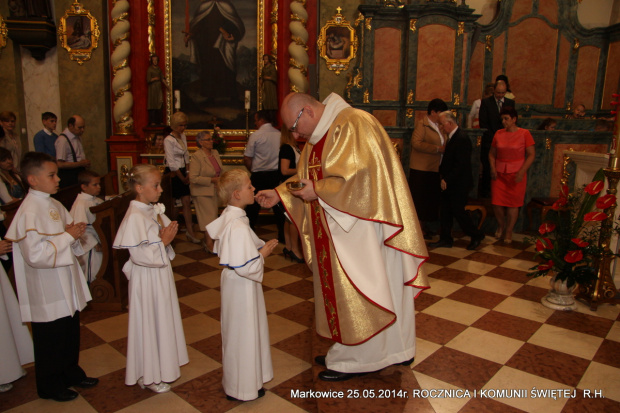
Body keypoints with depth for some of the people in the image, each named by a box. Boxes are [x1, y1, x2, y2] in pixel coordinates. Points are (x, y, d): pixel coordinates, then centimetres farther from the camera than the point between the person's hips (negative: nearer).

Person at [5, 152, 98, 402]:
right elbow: (35, 255, -28)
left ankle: (71, 373, 41)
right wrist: (67, 236, -22)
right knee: (50, 341, 10)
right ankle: (50, 386, 30)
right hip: (47, 292, -8)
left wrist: (74, 232, -5)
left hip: (66, 287, 8)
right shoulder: (29, 212, -22)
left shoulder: (53, 204, 5)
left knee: (71, 334, 22)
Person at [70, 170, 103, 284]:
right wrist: (95, 243, -17)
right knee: (91, 276, 6)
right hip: (90, 245, -8)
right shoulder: (80, 204, -19)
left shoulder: (97, 200, 5)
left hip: (101, 242, 8)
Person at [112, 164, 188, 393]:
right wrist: (164, 241, -20)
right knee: (148, 323, 7)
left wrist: (169, 234, -3)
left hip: (161, 273, 9)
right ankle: (147, 376, 26)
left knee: (163, 320, 20)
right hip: (146, 279, -8)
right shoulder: (134, 217, -23)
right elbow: (139, 255, -26)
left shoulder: (155, 210, 3)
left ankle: (163, 365, 39)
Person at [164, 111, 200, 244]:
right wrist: (182, 178, -10)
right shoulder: (168, 140, -14)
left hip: (182, 172, 7)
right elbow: (171, 163, -16)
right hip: (173, 174, -7)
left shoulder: (183, 137, 10)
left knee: (186, 202, 2)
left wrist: (187, 174, 6)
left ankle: (190, 233, 3)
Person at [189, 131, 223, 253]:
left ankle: (207, 240, 23)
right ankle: (209, 244, 1)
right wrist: (211, 180, -20)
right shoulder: (196, 156, -15)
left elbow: (220, 170, 21)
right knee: (208, 216, -7)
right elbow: (193, 178, -20)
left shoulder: (215, 153, 7)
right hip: (202, 192, -7)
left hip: (214, 190, 7)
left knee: (213, 215, 10)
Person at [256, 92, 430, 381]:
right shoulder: (318, 137, 12)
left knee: (357, 290, 2)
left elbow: (361, 176, -25)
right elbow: (306, 178, 17)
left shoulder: (353, 125, -17)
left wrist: (318, 191, -21)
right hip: (338, 227, 9)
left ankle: (356, 359, 18)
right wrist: (279, 194, 4)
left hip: (363, 225, -9)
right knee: (341, 288, 14)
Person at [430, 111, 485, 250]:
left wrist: (447, 180, -20)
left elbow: (461, 164, -23)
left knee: (458, 211, -2)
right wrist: (442, 174, 7)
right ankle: (445, 239, 20)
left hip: (459, 184, -9)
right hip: (449, 183, 9)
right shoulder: (452, 137, 11)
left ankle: (476, 235, 16)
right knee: (445, 212, 11)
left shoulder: (462, 138, -19)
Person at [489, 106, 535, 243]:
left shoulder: (524, 134, -4)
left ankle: (508, 232, 18)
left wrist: (522, 172, -15)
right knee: (497, 203, -1)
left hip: (516, 174, -3)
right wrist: (492, 168, -3)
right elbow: (492, 153, 13)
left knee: (513, 204, 2)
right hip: (499, 174, 3)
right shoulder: (499, 134, 6)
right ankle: (500, 226, 27)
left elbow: (531, 155, -5)